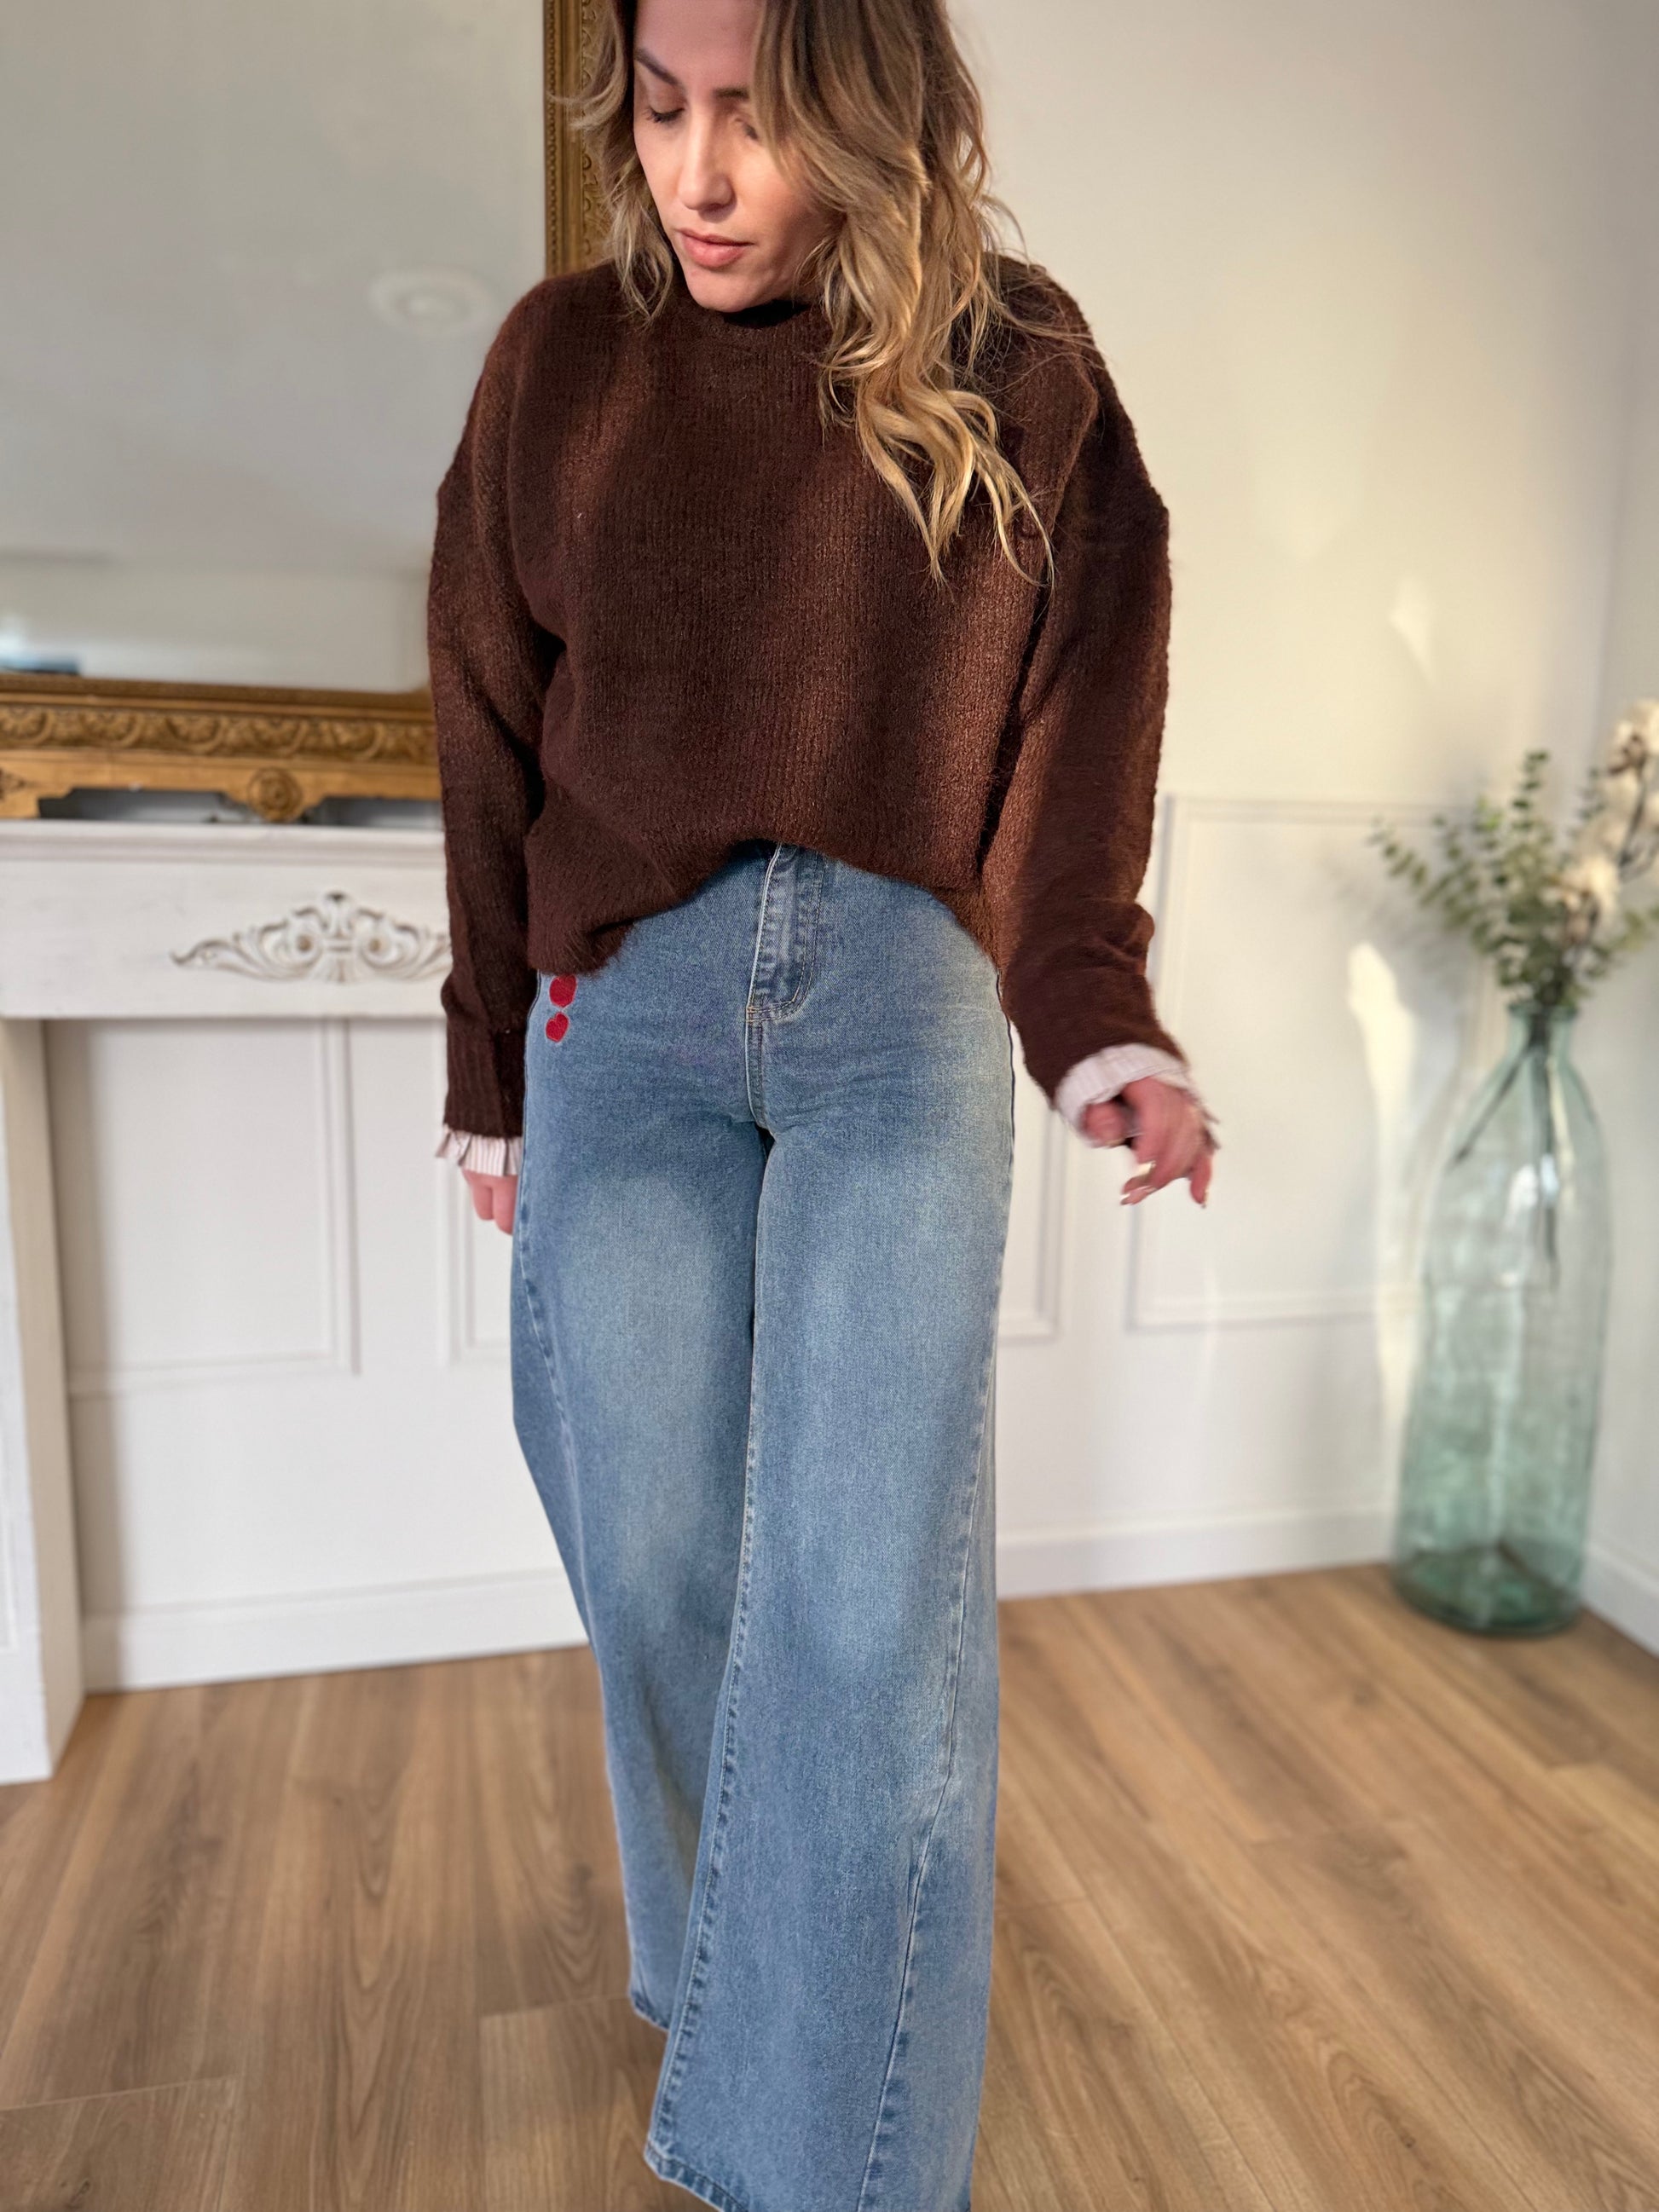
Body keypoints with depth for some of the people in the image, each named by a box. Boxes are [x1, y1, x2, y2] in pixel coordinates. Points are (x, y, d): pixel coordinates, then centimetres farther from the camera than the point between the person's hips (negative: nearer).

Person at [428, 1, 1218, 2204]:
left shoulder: (1016, 376, 5)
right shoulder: (563, 360, 8)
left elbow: (1077, 726, 3)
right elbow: (495, 754, 9)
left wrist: (1098, 1020, -14)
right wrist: (493, 1084, 11)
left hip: (903, 996, -1)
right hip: (629, 1001, 2)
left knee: (868, 1601, -6)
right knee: (654, 1559, 7)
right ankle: (711, 1968, 35)